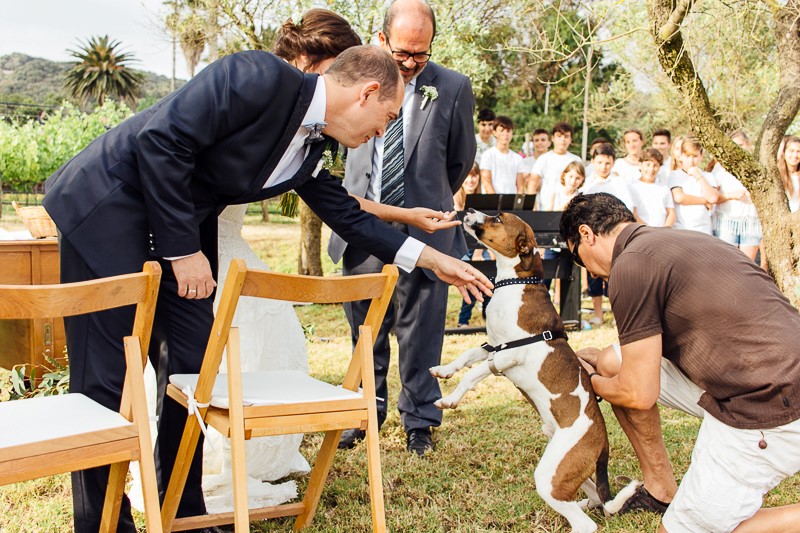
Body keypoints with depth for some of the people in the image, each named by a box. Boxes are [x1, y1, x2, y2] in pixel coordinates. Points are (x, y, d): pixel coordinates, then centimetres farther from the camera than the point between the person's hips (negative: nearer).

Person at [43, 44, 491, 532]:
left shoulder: (311, 148, 3)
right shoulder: (260, 77, -23)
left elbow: (347, 215, 15)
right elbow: (160, 142, -26)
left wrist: (434, 260, 16)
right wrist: (183, 249, -21)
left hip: (177, 231, 8)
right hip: (109, 209, -8)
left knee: (191, 367, 7)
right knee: (109, 377, -5)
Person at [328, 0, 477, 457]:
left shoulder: (453, 88, -5)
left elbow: (461, 161, 8)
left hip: (423, 230, -2)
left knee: (421, 333, 6)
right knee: (365, 332, 14)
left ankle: (420, 421, 23)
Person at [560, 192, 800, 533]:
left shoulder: (630, 265, -14)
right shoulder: (674, 241, 14)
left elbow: (639, 395, -11)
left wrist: (594, 384, 9)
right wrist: (605, 361, 33)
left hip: (769, 411, -9)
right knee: (614, 363, 14)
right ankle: (661, 489, 24)